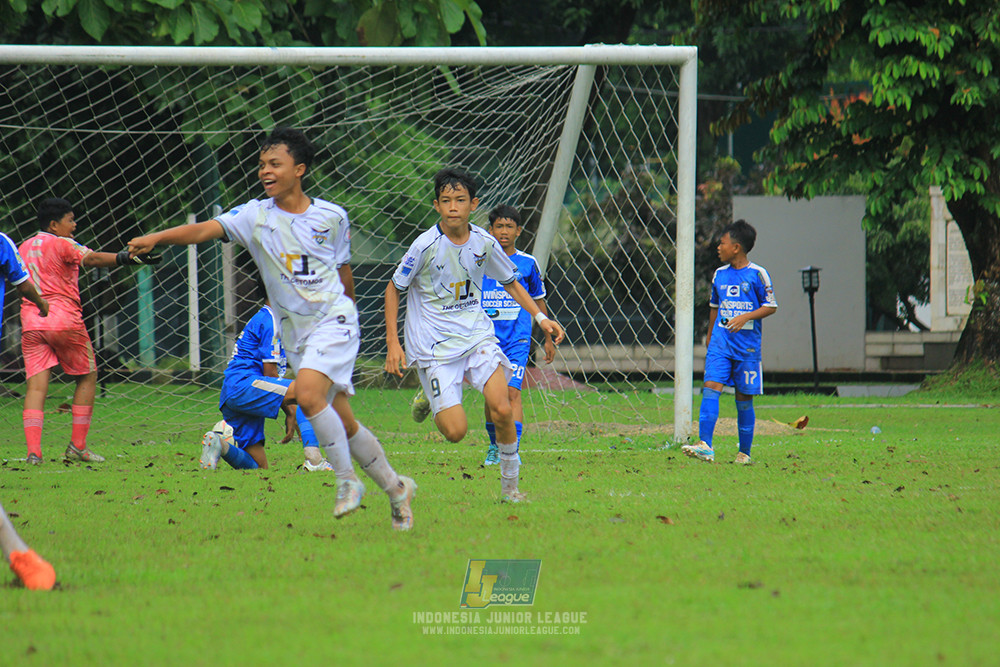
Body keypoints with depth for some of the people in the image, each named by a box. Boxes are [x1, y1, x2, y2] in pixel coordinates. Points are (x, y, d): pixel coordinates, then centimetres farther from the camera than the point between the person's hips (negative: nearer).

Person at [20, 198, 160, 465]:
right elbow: (92, 258, -23)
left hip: (31, 321, 5)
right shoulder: (62, 245, -6)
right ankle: (78, 445, 9)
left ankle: (33, 450, -18)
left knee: (36, 385, -2)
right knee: (87, 376, 11)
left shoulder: (24, 248, 16)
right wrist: (126, 258, -35)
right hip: (64, 320, -5)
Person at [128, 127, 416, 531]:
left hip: (333, 319, -3)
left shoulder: (332, 217, -2)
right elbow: (205, 229, -17)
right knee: (342, 423, 7)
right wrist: (156, 238, -32)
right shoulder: (256, 216, -3)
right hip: (294, 331, 3)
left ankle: (347, 481, -13)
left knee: (308, 393, -26)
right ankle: (395, 488, 24)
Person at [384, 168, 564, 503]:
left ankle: (510, 484, 2)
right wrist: (393, 343, -7)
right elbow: (394, 288, -2)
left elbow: (510, 282, 17)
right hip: (435, 346, -3)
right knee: (456, 431, -12)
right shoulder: (426, 245, -14)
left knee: (502, 410, -18)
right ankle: (430, 402, 23)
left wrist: (540, 317, 8)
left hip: (476, 335, 3)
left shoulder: (484, 243, -2)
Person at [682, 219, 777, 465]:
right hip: (721, 342, 3)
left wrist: (745, 317, -16)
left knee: (744, 398, 3)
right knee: (711, 387, -15)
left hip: (747, 345, -3)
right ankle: (705, 446, -24)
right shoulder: (719, 275, 11)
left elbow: (771, 306, -2)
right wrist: (709, 338, 27)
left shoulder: (757, 274, -4)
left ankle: (744, 453, 14)